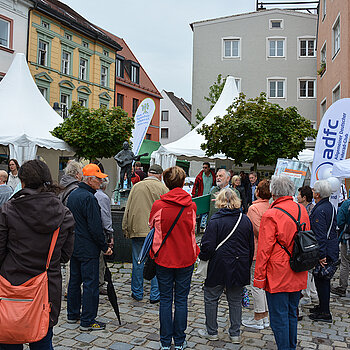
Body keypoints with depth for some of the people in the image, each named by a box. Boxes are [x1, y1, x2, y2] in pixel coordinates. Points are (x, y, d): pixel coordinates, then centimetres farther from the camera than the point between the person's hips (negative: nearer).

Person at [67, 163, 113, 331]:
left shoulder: (72, 195, 10)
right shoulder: (89, 198, -20)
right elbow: (95, 227, -21)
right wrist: (105, 247, -12)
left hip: (73, 247, 10)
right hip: (88, 249, -10)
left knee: (74, 280, 18)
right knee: (90, 284, -1)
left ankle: (72, 314, 30)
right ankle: (87, 321, 6)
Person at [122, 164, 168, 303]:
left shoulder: (136, 186, 5)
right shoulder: (163, 188, -1)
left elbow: (127, 210, 6)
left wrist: (126, 229, 12)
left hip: (137, 230, 2)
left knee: (138, 262, 10)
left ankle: (137, 293, 21)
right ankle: (155, 295, 12)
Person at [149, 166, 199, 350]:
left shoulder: (158, 205, -11)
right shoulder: (191, 206, -6)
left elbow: (152, 225, 5)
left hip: (163, 258, -1)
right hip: (186, 258, 1)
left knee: (165, 300, 11)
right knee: (181, 300, 11)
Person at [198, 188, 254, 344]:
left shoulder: (215, 221, -14)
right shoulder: (246, 220, 1)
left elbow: (208, 246, -15)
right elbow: (251, 247, 8)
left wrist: (202, 256, 6)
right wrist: (246, 266, 19)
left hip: (219, 267, -4)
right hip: (240, 268, 5)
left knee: (211, 298, 12)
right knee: (235, 300, 15)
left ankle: (212, 332, 22)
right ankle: (235, 334, 22)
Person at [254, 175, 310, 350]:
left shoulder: (271, 215, -18)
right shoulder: (302, 210, 2)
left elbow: (264, 249, -16)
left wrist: (259, 276, -8)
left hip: (278, 276, -7)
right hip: (298, 276, 7)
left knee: (279, 317, 4)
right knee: (292, 314, 21)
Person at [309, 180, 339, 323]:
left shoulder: (319, 210, -22)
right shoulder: (330, 206, 8)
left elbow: (320, 236, -25)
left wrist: (321, 255, -23)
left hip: (324, 251, -9)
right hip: (332, 249, 10)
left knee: (321, 281, 1)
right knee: (324, 280, 20)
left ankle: (324, 313, 10)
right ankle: (323, 306, 34)